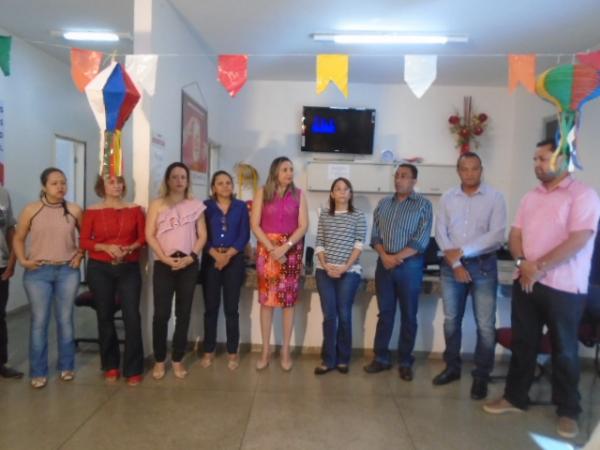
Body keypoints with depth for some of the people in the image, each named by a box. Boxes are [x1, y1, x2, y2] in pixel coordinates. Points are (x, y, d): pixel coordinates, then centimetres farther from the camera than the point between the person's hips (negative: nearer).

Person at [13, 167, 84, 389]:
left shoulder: (74, 210, 1)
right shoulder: (31, 210, -2)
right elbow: (18, 238, 8)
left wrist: (80, 254, 2)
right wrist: (23, 261, -3)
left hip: (67, 271, 1)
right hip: (38, 273, -1)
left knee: (65, 320, 8)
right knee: (39, 321, 3)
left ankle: (66, 366, 22)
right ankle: (38, 372, 15)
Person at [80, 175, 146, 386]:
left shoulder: (135, 209, 3)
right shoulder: (92, 211, 3)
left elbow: (144, 237, 4)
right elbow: (83, 241, 1)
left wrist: (130, 248, -15)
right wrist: (106, 247, -15)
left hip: (129, 269, -1)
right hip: (99, 269, 1)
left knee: (132, 316, -7)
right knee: (105, 316, 8)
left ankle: (133, 369, 3)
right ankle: (110, 365, 22)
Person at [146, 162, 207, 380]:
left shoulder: (196, 205, 8)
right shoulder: (157, 205, 6)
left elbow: (202, 235, 5)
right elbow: (149, 235, -1)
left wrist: (190, 257, -10)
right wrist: (165, 258, -12)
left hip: (188, 265, 1)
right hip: (163, 264, -1)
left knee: (183, 313, 5)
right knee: (161, 313, -2)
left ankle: (177, 360, 16)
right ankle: (159, 360, 12)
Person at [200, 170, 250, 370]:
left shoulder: (241, 207, 8)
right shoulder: (205, 206, 7)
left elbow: (244, 235, 0)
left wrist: (228, 254, -12)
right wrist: (216, 254, -15)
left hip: (234, 260, 0)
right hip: (211, 260, 0)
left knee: (231, 307, 2)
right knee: (210, 307, 4)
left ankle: (232, 352, 12)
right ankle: (208, 351, 16)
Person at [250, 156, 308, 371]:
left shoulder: (298, 194, 4)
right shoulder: (262, 193, 2)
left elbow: (303, 226, -2)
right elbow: (255, 225, -4)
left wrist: (284, 247, -14)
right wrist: (272, 249, -13)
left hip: (291, 250, 1)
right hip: (267, 249, 0)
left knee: (289, 299, 2)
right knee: (266, 299, 2)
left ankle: (285, 350, 12)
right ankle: (265, 350, 12)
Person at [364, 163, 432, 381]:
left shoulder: (423, 204, -1)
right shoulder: (383, 203, 10)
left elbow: (421, 240, -10)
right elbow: (375, 234, 6)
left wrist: (398, 258, -15)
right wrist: (384, 256, -10)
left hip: (410, 265, -3)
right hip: (384, 263, 3)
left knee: (408, 315, 5)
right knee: (385, 312, 9)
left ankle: (405, 362, 18)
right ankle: (381, 358, 19)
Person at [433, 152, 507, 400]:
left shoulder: (495, 197, -4)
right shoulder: (447, 198, 4)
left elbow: (497, 235, -12)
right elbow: (440, 233, 1)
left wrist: (462, 251, -15)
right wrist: (455, 263, -8)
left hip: (483, 266, -3)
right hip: (451, 265, 3)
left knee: (485, 325, 1)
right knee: (451, 320, 11)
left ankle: (481, 376, 16)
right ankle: (452, 367, 27)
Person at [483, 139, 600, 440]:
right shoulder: (531, 197, 12)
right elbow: (515, 235, 9)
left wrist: (540, 266, -17)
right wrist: (523, 263, -10)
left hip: (564, 287, -6)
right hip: (526, 281, 6)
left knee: (564, 350, 7)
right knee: (522, 343, 13)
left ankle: (567, 411, 23)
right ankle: (515, 397, 28)